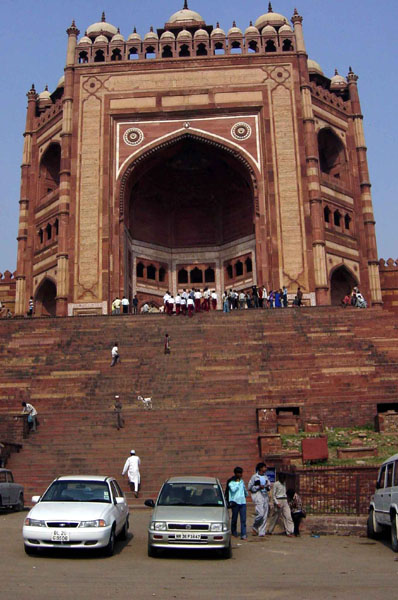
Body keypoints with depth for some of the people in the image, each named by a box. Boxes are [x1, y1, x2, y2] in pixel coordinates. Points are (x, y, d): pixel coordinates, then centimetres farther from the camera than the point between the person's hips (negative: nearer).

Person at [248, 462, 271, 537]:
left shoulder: (265, 477, 15)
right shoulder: (254, 477, -4)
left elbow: (269, 485, 23)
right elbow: (250, 487, -5)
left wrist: (268, 487, -1)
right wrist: (259, 487, -14)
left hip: (265, 496, 6)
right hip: (258, 495, -6)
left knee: (265, 515, 2)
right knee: (260, 513, -15)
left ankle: (262, 532, 8)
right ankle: (254, 528, 9)